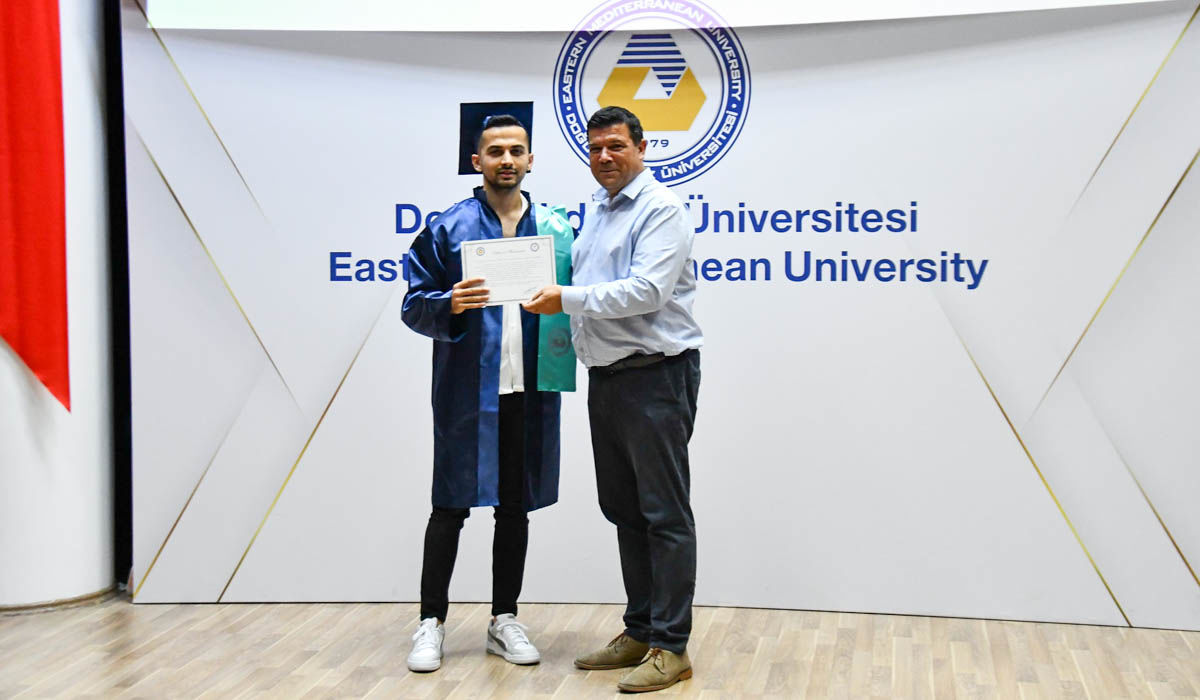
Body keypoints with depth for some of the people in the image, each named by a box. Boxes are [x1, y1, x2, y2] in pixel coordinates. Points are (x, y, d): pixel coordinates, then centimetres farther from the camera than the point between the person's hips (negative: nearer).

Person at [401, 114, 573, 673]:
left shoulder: (554, 228, 8)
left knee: (515, 507, 11)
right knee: (450, 506, 3)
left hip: (528, 392, 3)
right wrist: (450, 305, -20)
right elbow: (414, 305, -1)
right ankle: (431, 623, 14)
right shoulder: (448, 227, 0)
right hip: (467, 391, -3)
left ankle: (504, 620, 24)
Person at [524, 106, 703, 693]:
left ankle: (670, 647, 2)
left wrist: (569, 299, -19)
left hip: (655, 377, -9)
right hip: (606, 377, 9)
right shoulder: (597, 212, 17)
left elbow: (646, 290, -23)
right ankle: (639, 632, 24)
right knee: (623, 510, 14)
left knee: (664, 513, -4)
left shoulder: (659, 208, -11)